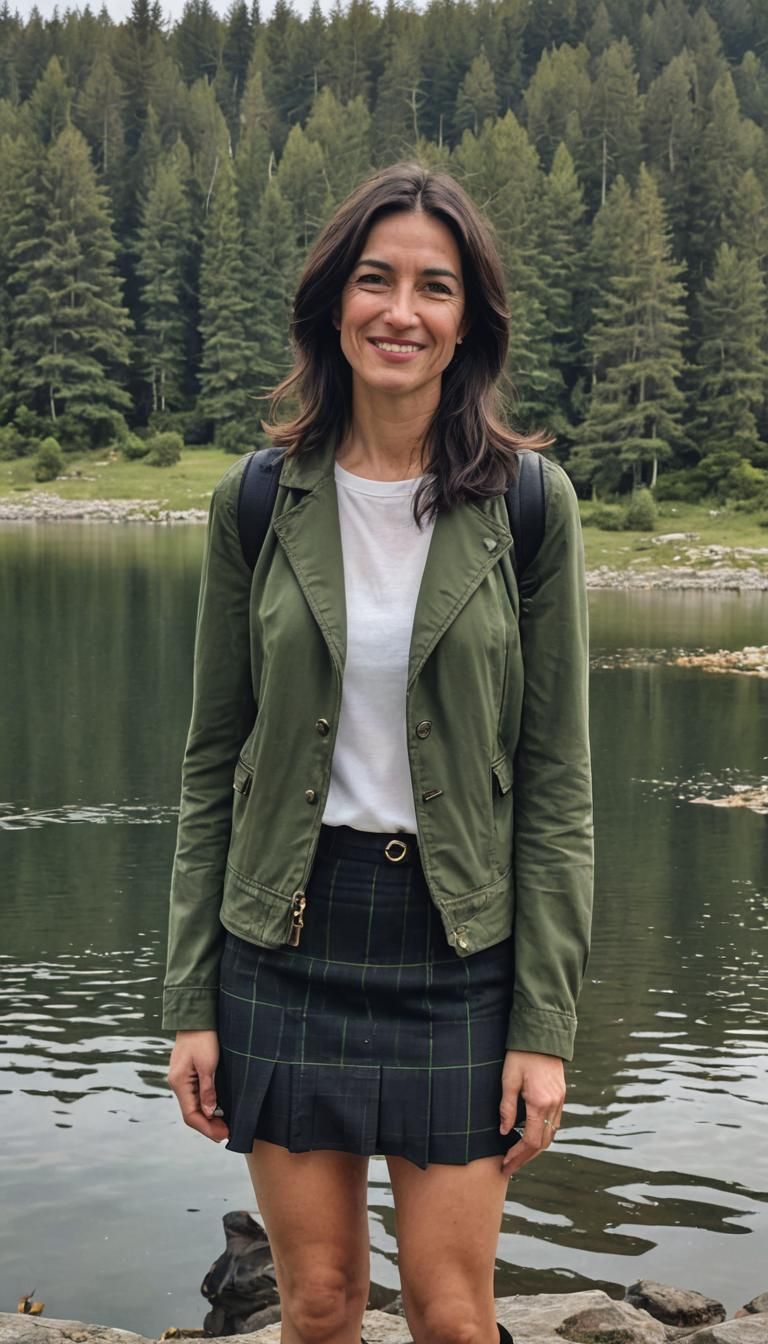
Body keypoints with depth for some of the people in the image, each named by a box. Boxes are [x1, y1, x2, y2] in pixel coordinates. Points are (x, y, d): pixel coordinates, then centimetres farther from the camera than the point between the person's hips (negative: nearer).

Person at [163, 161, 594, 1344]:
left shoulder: (529, 502, -5)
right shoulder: (257, 499, -1)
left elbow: (557, 778, -3)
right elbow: (213, 762, 4)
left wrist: (546, 1024, -6)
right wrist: (191, 1001, 1)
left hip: (458, 943, -1)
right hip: (286, 936, 1)